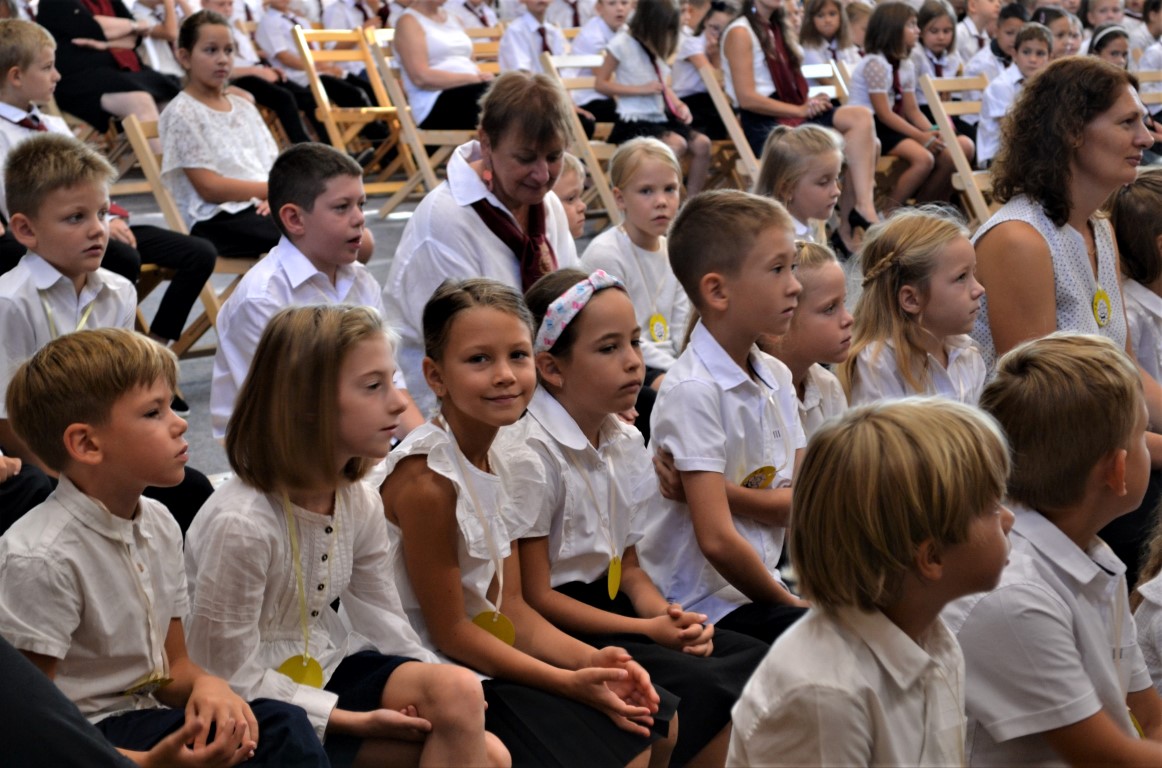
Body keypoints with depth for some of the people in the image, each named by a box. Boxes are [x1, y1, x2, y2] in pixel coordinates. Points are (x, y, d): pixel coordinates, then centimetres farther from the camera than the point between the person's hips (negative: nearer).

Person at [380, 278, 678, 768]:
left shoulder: (494, 460, 4)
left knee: (657, 722, 9)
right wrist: (569, 683, -19)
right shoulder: (426, 478, -23)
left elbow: (511, 607, 5)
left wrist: (589, 660, -10)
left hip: (487, 650, 9)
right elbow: (450, 632, -19)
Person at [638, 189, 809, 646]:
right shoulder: (693, 390, -16)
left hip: (759, 585, 8)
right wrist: (793, 604, -8)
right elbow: (717, 540, -21)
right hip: (703, 604, -8)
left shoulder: (777, 377, 9)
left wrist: (717, 489, -17)